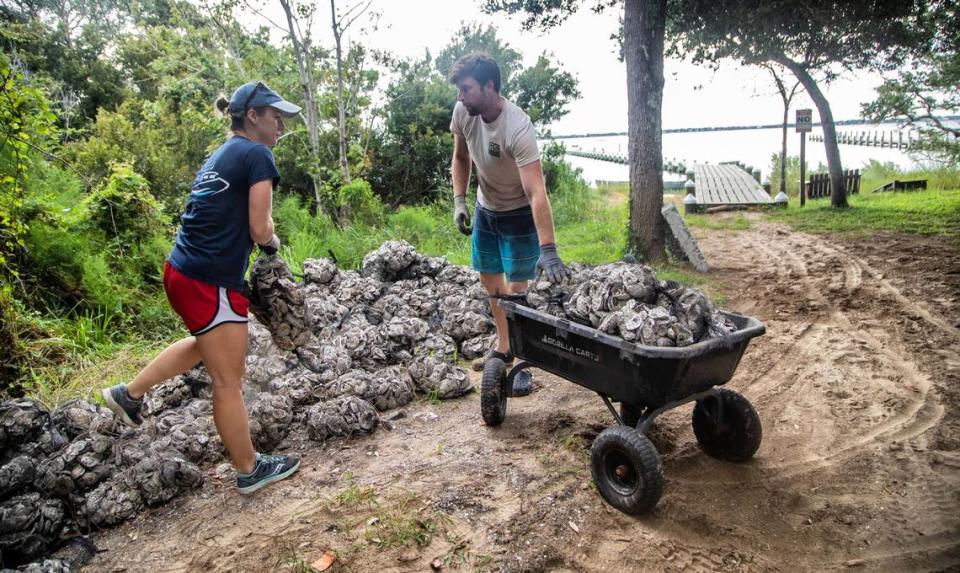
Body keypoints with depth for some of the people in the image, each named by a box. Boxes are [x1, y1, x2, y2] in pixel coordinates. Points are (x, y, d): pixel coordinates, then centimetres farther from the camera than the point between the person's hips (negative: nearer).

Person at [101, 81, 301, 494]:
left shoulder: (219, 155, 15)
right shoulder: (257, 155, -11)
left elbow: (223, 217, 13)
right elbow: (259, 230, -15)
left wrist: (263, 235, 2)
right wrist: (273, 240, 6)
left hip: (182, 271, 9)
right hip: (212, 283, -9)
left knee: (206, 344, 34)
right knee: (228, 381, 4)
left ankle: (129, 394, 42)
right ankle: (249, 471, 20)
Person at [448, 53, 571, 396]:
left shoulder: (518, 128, -34)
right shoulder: (462, 111, -15)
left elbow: (536, 192, -42)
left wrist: (548, 250, -49)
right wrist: (459, 201, -6)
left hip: (519, 213, -7)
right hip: (485, 208, 7)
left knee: (517, 289, -7)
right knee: (490, 280, 16)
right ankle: (504, 347, 35)